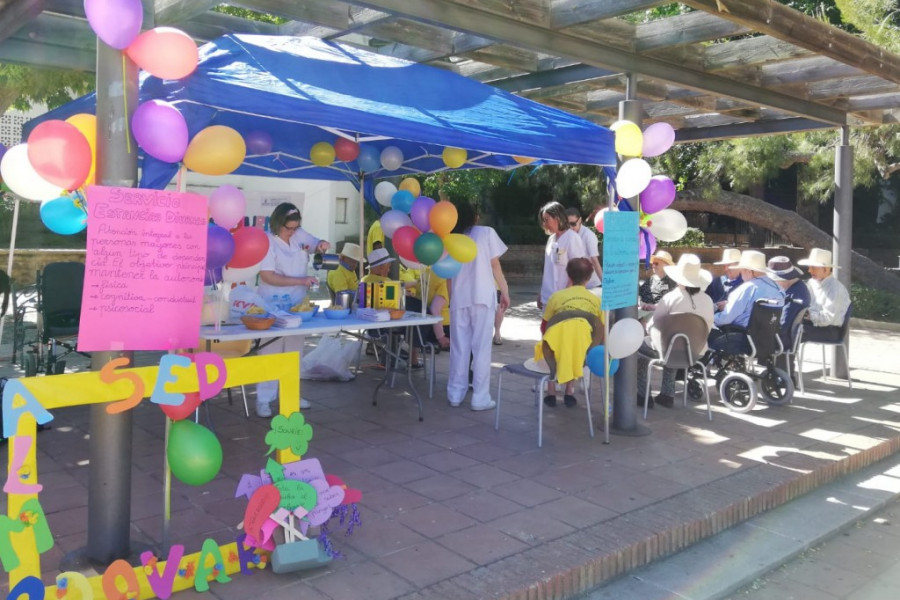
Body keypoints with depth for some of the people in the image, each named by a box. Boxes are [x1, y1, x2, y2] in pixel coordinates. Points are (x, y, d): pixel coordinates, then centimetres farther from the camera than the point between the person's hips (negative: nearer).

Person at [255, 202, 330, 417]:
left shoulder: (300, 235, 2)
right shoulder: (268, 242, -16)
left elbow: (317, 244, 19)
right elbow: (267, 276, -20)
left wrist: (322, 245, -8)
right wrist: (301, 281, -23)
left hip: (297, 304, 7)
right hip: (274, 306, -6)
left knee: (294, 351, 14)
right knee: (271, 352, -3)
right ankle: (264, 400, 4)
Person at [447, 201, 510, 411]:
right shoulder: (487, 232, 5)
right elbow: (495, 264, 2)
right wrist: (505, 291, 8)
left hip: (459, 298, 3)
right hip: (482, 296, -3)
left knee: (459, 348, 9)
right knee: (481, 347, -1)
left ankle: (455, 394, 13)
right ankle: (480, 398, -1)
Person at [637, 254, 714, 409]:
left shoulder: (670, 298, -17)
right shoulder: (707, 300, -6)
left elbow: (651, 327, -10)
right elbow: (708, 328, 6)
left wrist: (647, 327, 13)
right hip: (696, 353, 5)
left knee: (638, 345, 22)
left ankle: (643, 395, 21)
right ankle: (667, 395, 34)